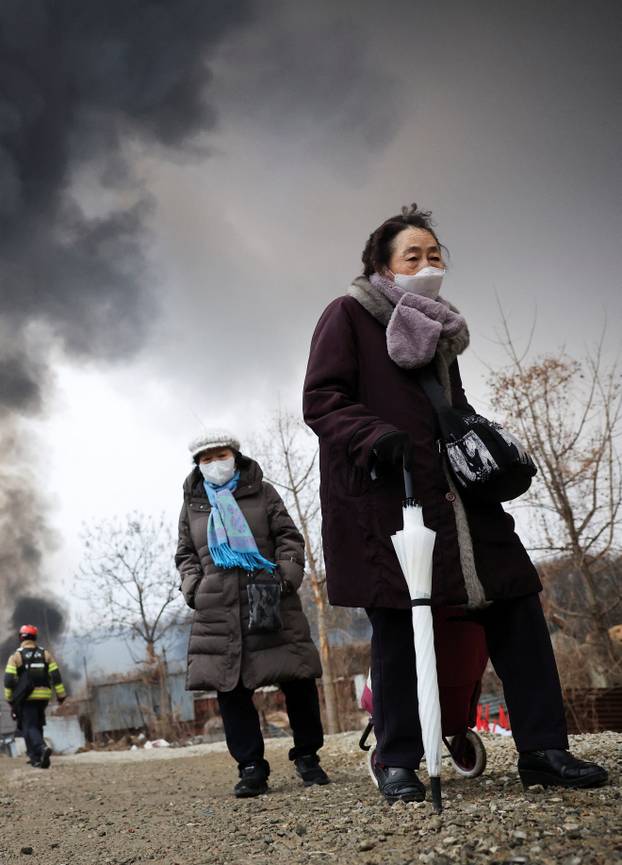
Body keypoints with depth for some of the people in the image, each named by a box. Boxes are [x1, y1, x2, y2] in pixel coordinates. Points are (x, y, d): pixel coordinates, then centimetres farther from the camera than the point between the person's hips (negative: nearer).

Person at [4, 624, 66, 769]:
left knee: (29, 727, -3)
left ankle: (42, 748, -26)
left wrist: (9, 698, 5)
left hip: (26, 697, -4)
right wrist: (61, 694, 6)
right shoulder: (45, 654, 6)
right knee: (37, 725, 19)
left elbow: (9, 679, -7)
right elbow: (55, 676, 2)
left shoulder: (16, 656, -4)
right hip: (43, 696, 4)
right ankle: (34, 756, 21)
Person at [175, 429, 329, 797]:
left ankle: (307, 756, 16)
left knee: (297, 678, -2)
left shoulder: (262, 492, 11)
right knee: (230, 686, -2)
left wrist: (287, 574, -9)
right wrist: (193, 586, 3)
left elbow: (289, 538, 7)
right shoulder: (193, 504, 17)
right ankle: (251, 767, 10)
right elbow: (186, 554, 22)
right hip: (219, 606, 2)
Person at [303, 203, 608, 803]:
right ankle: (397, 764, 10)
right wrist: (376, 436, -24)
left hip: (452, 493, 7)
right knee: (398, 621, -6)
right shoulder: (348, 316, 2)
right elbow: (321, 399, -8)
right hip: (383, 495, -7)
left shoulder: (437, 329, 23)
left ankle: (542, 750, 10)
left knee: (514, 602, 1)